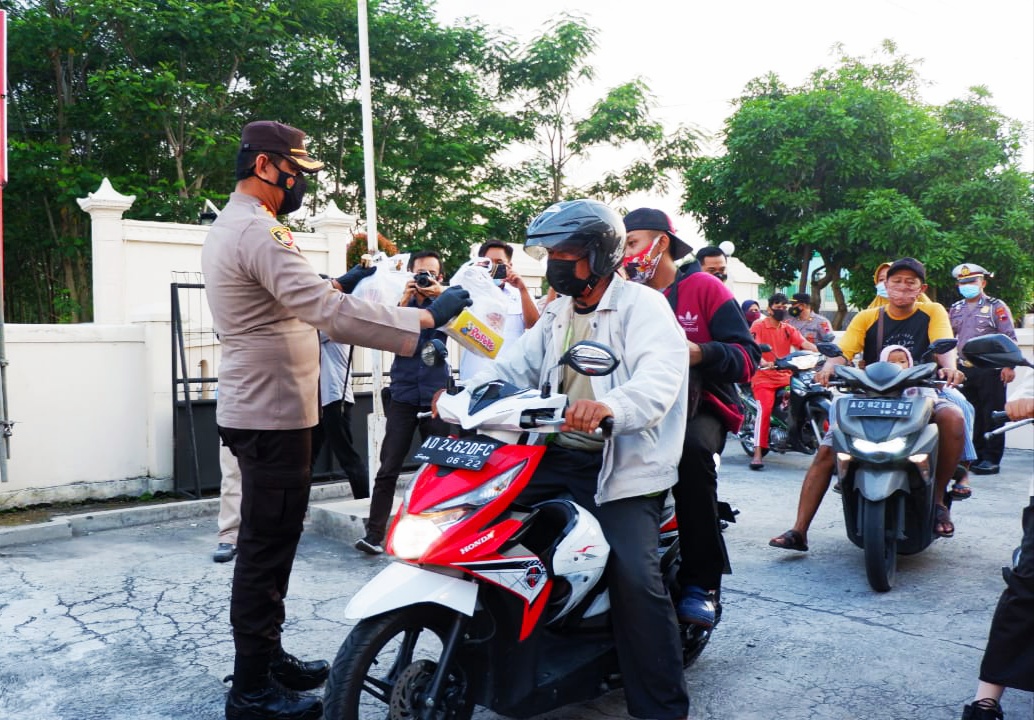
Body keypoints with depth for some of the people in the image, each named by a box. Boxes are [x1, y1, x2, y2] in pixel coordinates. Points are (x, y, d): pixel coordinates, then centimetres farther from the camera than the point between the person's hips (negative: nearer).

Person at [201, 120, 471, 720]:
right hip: (272, 416, -11)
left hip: (260, 411, 11)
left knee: (269, 545, 19)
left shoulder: (230, 227, 15)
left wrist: (335, 285, 15)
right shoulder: (260, 232, -20)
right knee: (267, 549, -2)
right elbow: (333, 316, -30)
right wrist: (426, 319, -27)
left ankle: (268, 657, 32)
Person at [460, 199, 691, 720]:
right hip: (558, 456, 7)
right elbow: (514, 365, 6)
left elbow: (658, 381, -25)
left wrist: (608, 406, -46)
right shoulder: (557, 314, 19)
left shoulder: (642, 306, -6)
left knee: (636, 577, -22)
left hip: (621, 466, -7)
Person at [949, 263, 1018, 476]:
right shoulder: (955, 309, 16)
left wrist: (1009, 366, -13)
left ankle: (991, 459, 1)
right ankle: (976, 456, 17)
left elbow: (1009, 338, -4)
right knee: (971, 415, 9)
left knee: (992, 415, -3)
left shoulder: (996, 306, 0)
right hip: (964, 369, 5)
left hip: (991, 369, -5)